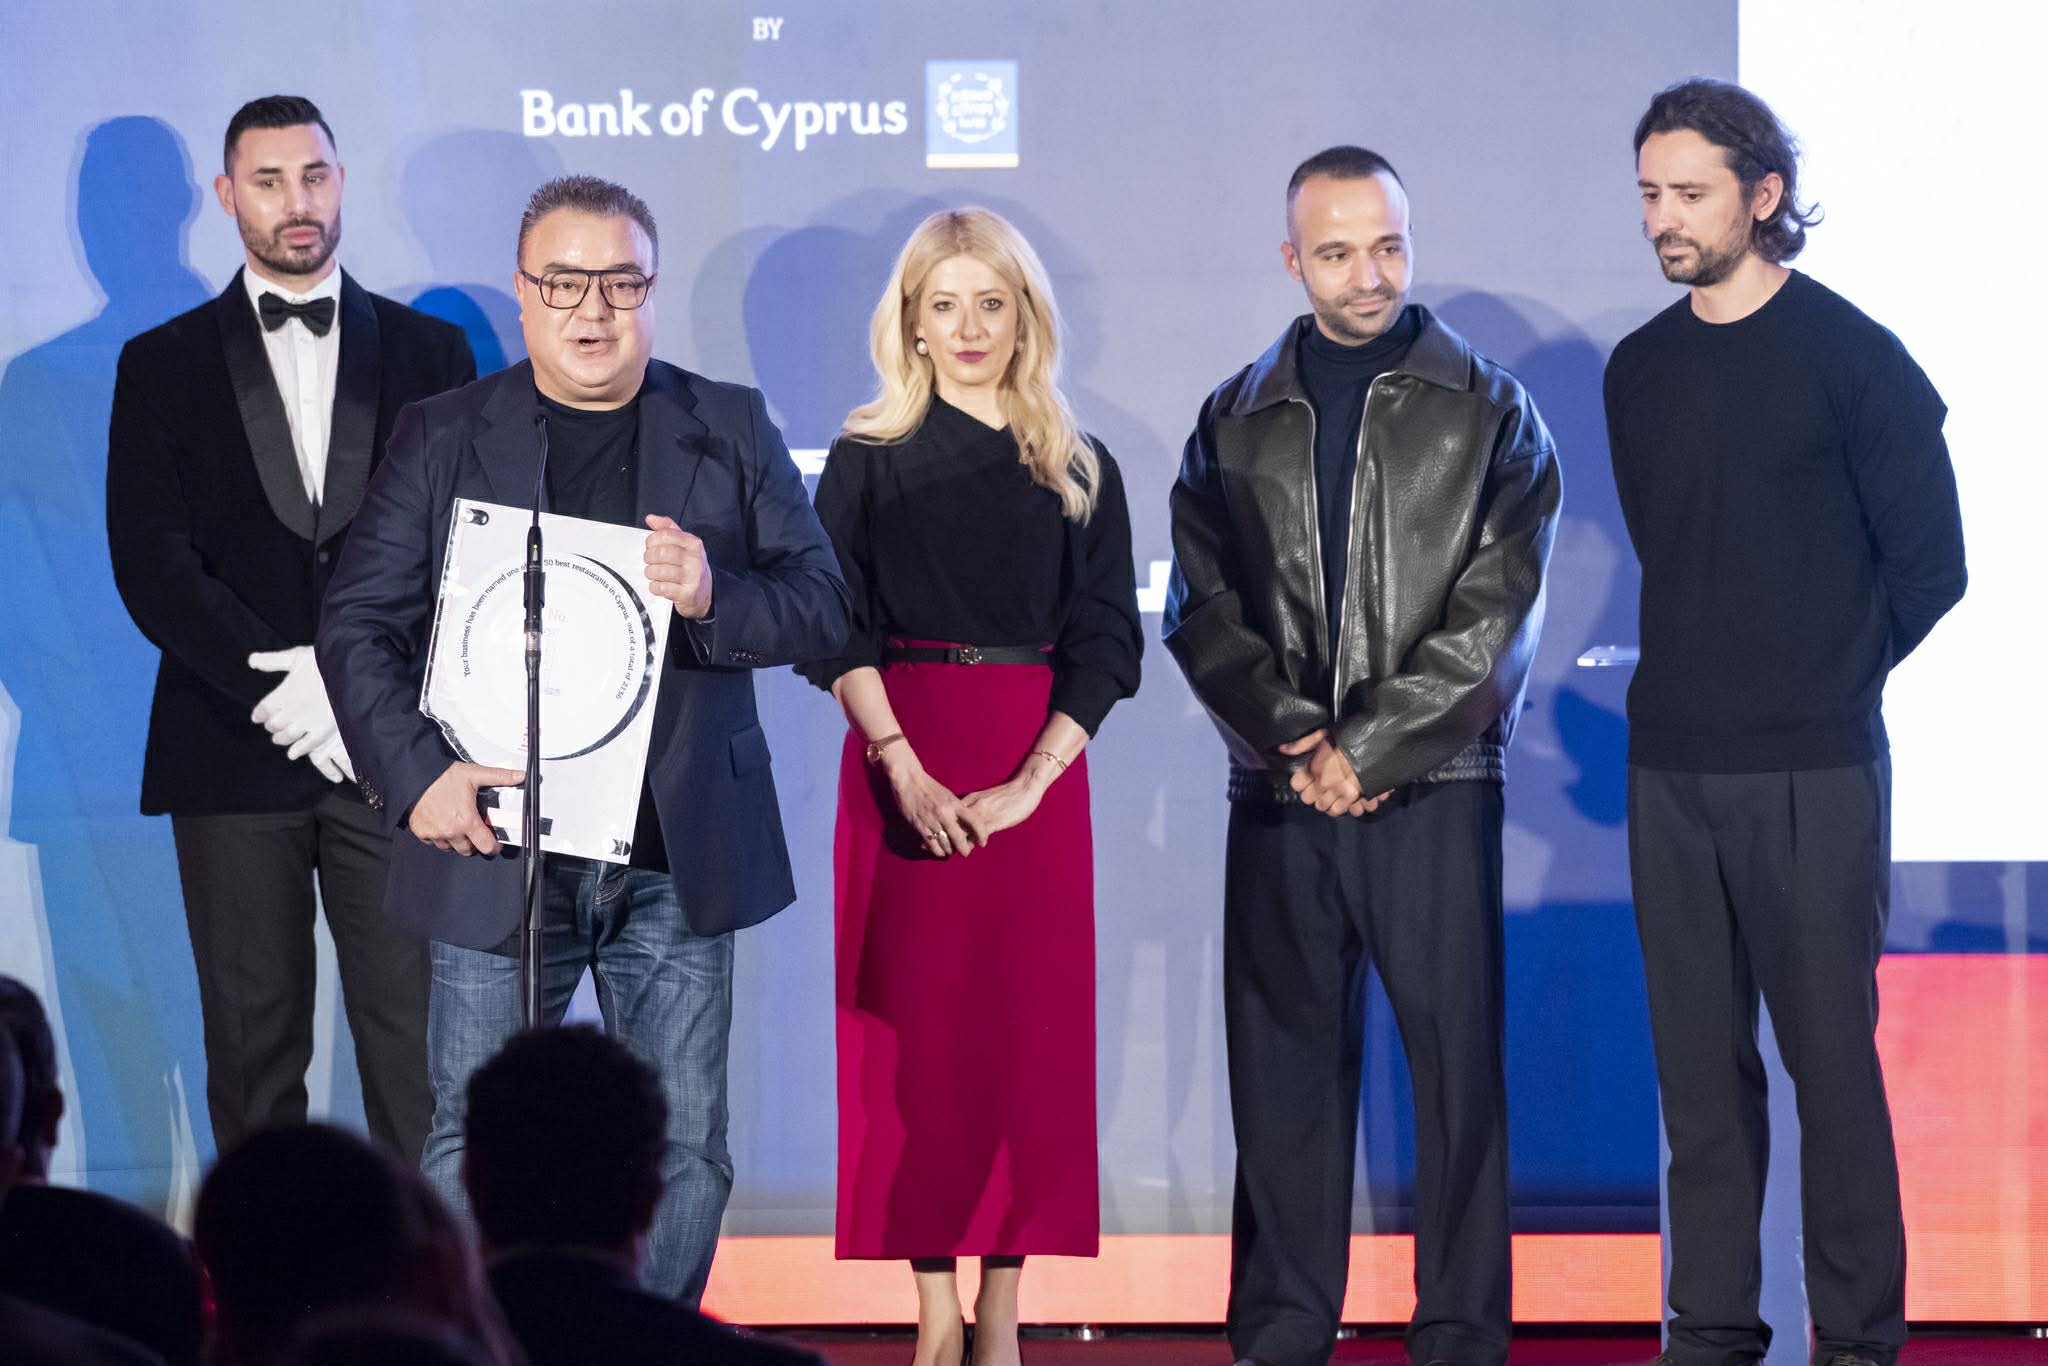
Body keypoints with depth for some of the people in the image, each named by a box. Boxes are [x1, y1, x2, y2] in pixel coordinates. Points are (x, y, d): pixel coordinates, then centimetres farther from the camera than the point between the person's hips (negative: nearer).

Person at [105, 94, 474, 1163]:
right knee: (253, 1048, 3)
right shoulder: (163, 366, 9)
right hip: (234, 753, 0)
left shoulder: (429, 352, 11)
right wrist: (276, 683, -13)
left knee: (414, 1046, -4)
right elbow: (150, 563, -1)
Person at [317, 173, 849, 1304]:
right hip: (497, 852, -1)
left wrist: (714, 597, -18)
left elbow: (822, 607, 3)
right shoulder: (442, 437, 6)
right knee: (474, 1147, 1)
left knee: (684, 1149, 6)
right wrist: (417, 775, -14)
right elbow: (358, 624, 1)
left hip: (678, 859, 1)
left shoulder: (731, 429, 8)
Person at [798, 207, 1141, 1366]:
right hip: (902, 762, -1)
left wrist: (1030, 781, -11)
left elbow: (1107, 641, 2)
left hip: (1037, 770, 1)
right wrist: (903, 767, -16)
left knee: (1029, 1030, -2)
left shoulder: (1080, 472, 8)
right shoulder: (869, 459, 5)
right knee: (915, 1029, -3)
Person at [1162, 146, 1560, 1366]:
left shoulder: (1488, 413, 4)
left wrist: (1369, 749, -10)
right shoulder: (1238, 421, 12)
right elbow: (1202, 609, 7)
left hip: (1435, 783, -2)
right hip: (1278, 793, 2)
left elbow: (1495, 613, -4)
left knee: (1458, 1059, -2)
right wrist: (1293, 739, -8)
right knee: (1284, 1059, 4)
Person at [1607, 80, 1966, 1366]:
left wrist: (1829, 680, 7)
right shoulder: (1639, 370, 9)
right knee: (1698, 1061, 6)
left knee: (1831, 1054, -2)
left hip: (1813, 772, -5)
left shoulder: (1852, 356, -5)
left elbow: (1929, 566, -2)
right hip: (1672, 764, 5)